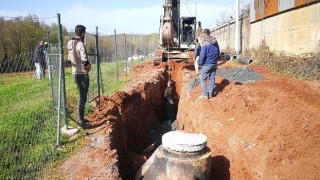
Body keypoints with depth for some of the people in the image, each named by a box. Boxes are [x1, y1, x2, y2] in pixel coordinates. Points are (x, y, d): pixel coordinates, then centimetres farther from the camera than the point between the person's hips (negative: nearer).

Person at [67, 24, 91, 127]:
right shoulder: (81, 45, -19)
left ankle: (80, 118, 29)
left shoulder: (70, 44, 8)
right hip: (82, 74, -8)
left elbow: (69, 60, 17)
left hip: (75, 73, 8)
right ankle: (81, 121, 4)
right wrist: (88, 66, -9)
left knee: (82, 96, 19)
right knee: (83, 98, -1)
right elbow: (85, 62, -28)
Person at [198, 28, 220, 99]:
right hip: (214, 64, 7)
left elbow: (202, 55, -19)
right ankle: (210, 94, 19)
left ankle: (205, 95, 5)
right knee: (212, 79, 12)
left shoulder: (205, 43, -17)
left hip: (207, 64, -7)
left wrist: (200, 63, -5)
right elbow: (218, 53, 15)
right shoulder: (215, 42, 5)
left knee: (202, 79, 5)